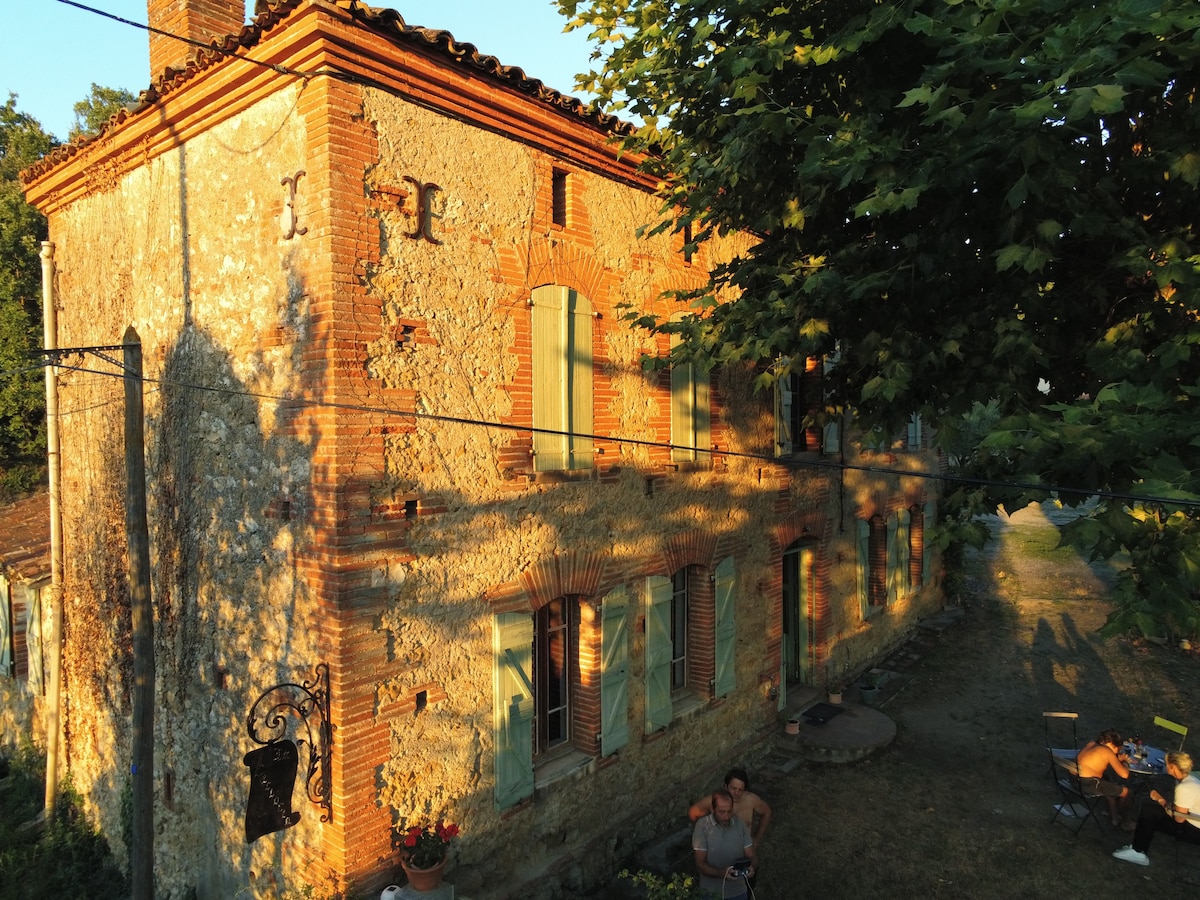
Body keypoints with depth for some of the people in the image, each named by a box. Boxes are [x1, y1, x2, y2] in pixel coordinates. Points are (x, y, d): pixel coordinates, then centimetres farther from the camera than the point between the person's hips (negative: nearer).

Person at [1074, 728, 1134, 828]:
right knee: (1127, 792, 7)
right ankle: (1125, 822, 29)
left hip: (1075, 779, 9)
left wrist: (1118, 759, 18)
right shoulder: (1108, 752, -8)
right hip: (1087, 784, -9)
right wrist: (1124, 761, 10)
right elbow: (1124, 774, -9)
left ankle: (1114, 817, 43)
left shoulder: (1091, 744, 13)